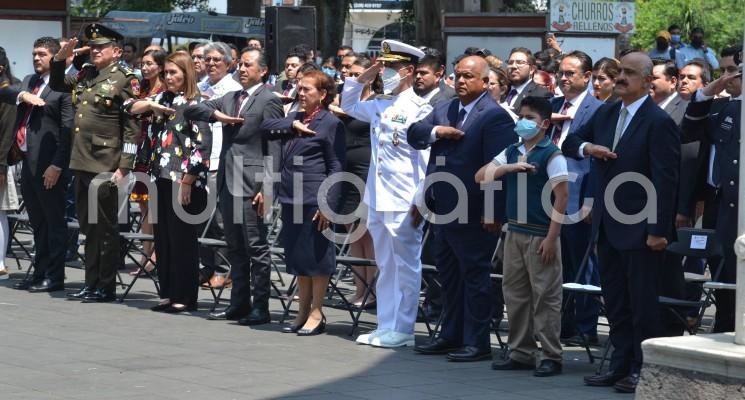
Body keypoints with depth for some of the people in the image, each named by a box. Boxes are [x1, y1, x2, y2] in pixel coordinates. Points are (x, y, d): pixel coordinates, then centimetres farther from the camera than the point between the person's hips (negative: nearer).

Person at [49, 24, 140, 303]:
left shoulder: (124, 80, -8)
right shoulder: (85, 75, 12)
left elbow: (133, 128, -10)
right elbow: (56, 85, 29)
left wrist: (124, 166, -15)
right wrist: (60, 59, 11)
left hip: (105, 165, -7)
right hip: (81, 162, 7)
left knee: (105, 227, 1)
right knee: (88, 227, 12)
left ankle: (106, 287, 7)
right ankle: (91, 284, 18)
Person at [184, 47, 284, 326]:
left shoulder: (268, 101, -6)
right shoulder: (230, 99, 17)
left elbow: (274, 149, -11)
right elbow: (191, 111, 16)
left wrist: (267, 188, -16)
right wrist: (216, 115, -4)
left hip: (252, 185, -8)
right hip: (228, 182, 8)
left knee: (256, 247, -4)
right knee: (235, 247, 11)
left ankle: (260, 308, -1)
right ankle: (239, 304, 17)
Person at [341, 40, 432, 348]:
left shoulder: (419, 109, -9)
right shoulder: (379, 105, 12)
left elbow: (426, 158, -12)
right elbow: (348, 106, 29)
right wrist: (362, 79, 13)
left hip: (403, 202, -8)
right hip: (377, 198, 8)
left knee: (405, 266, 0)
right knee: (385, 265, 13)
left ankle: (402, 330, 5)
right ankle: (385, 326, 20)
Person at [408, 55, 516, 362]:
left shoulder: (495, 117, -13)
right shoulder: (444, 109, 13)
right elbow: (414, 135, 8)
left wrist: (493, 213, -21)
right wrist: (435, 132, -13)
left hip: (472, 213, -8)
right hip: (443, 209, 8)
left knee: (475, 276, 0)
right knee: (449, 276, 16)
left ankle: (477, 343, 6)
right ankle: (451, 336, 26)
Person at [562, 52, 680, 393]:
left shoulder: (658, 122, -12)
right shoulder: (606, 114, 11)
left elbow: (665, 181, -15)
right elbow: (569, 144, 18)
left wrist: (658, 230, -19)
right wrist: (587, 147, -6)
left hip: (640, 229, -7)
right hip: (607, 226, 8)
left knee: (642, 303, 0)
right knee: (615, 302, 12)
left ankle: (641, 370, 7)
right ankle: (620, 366, 20)